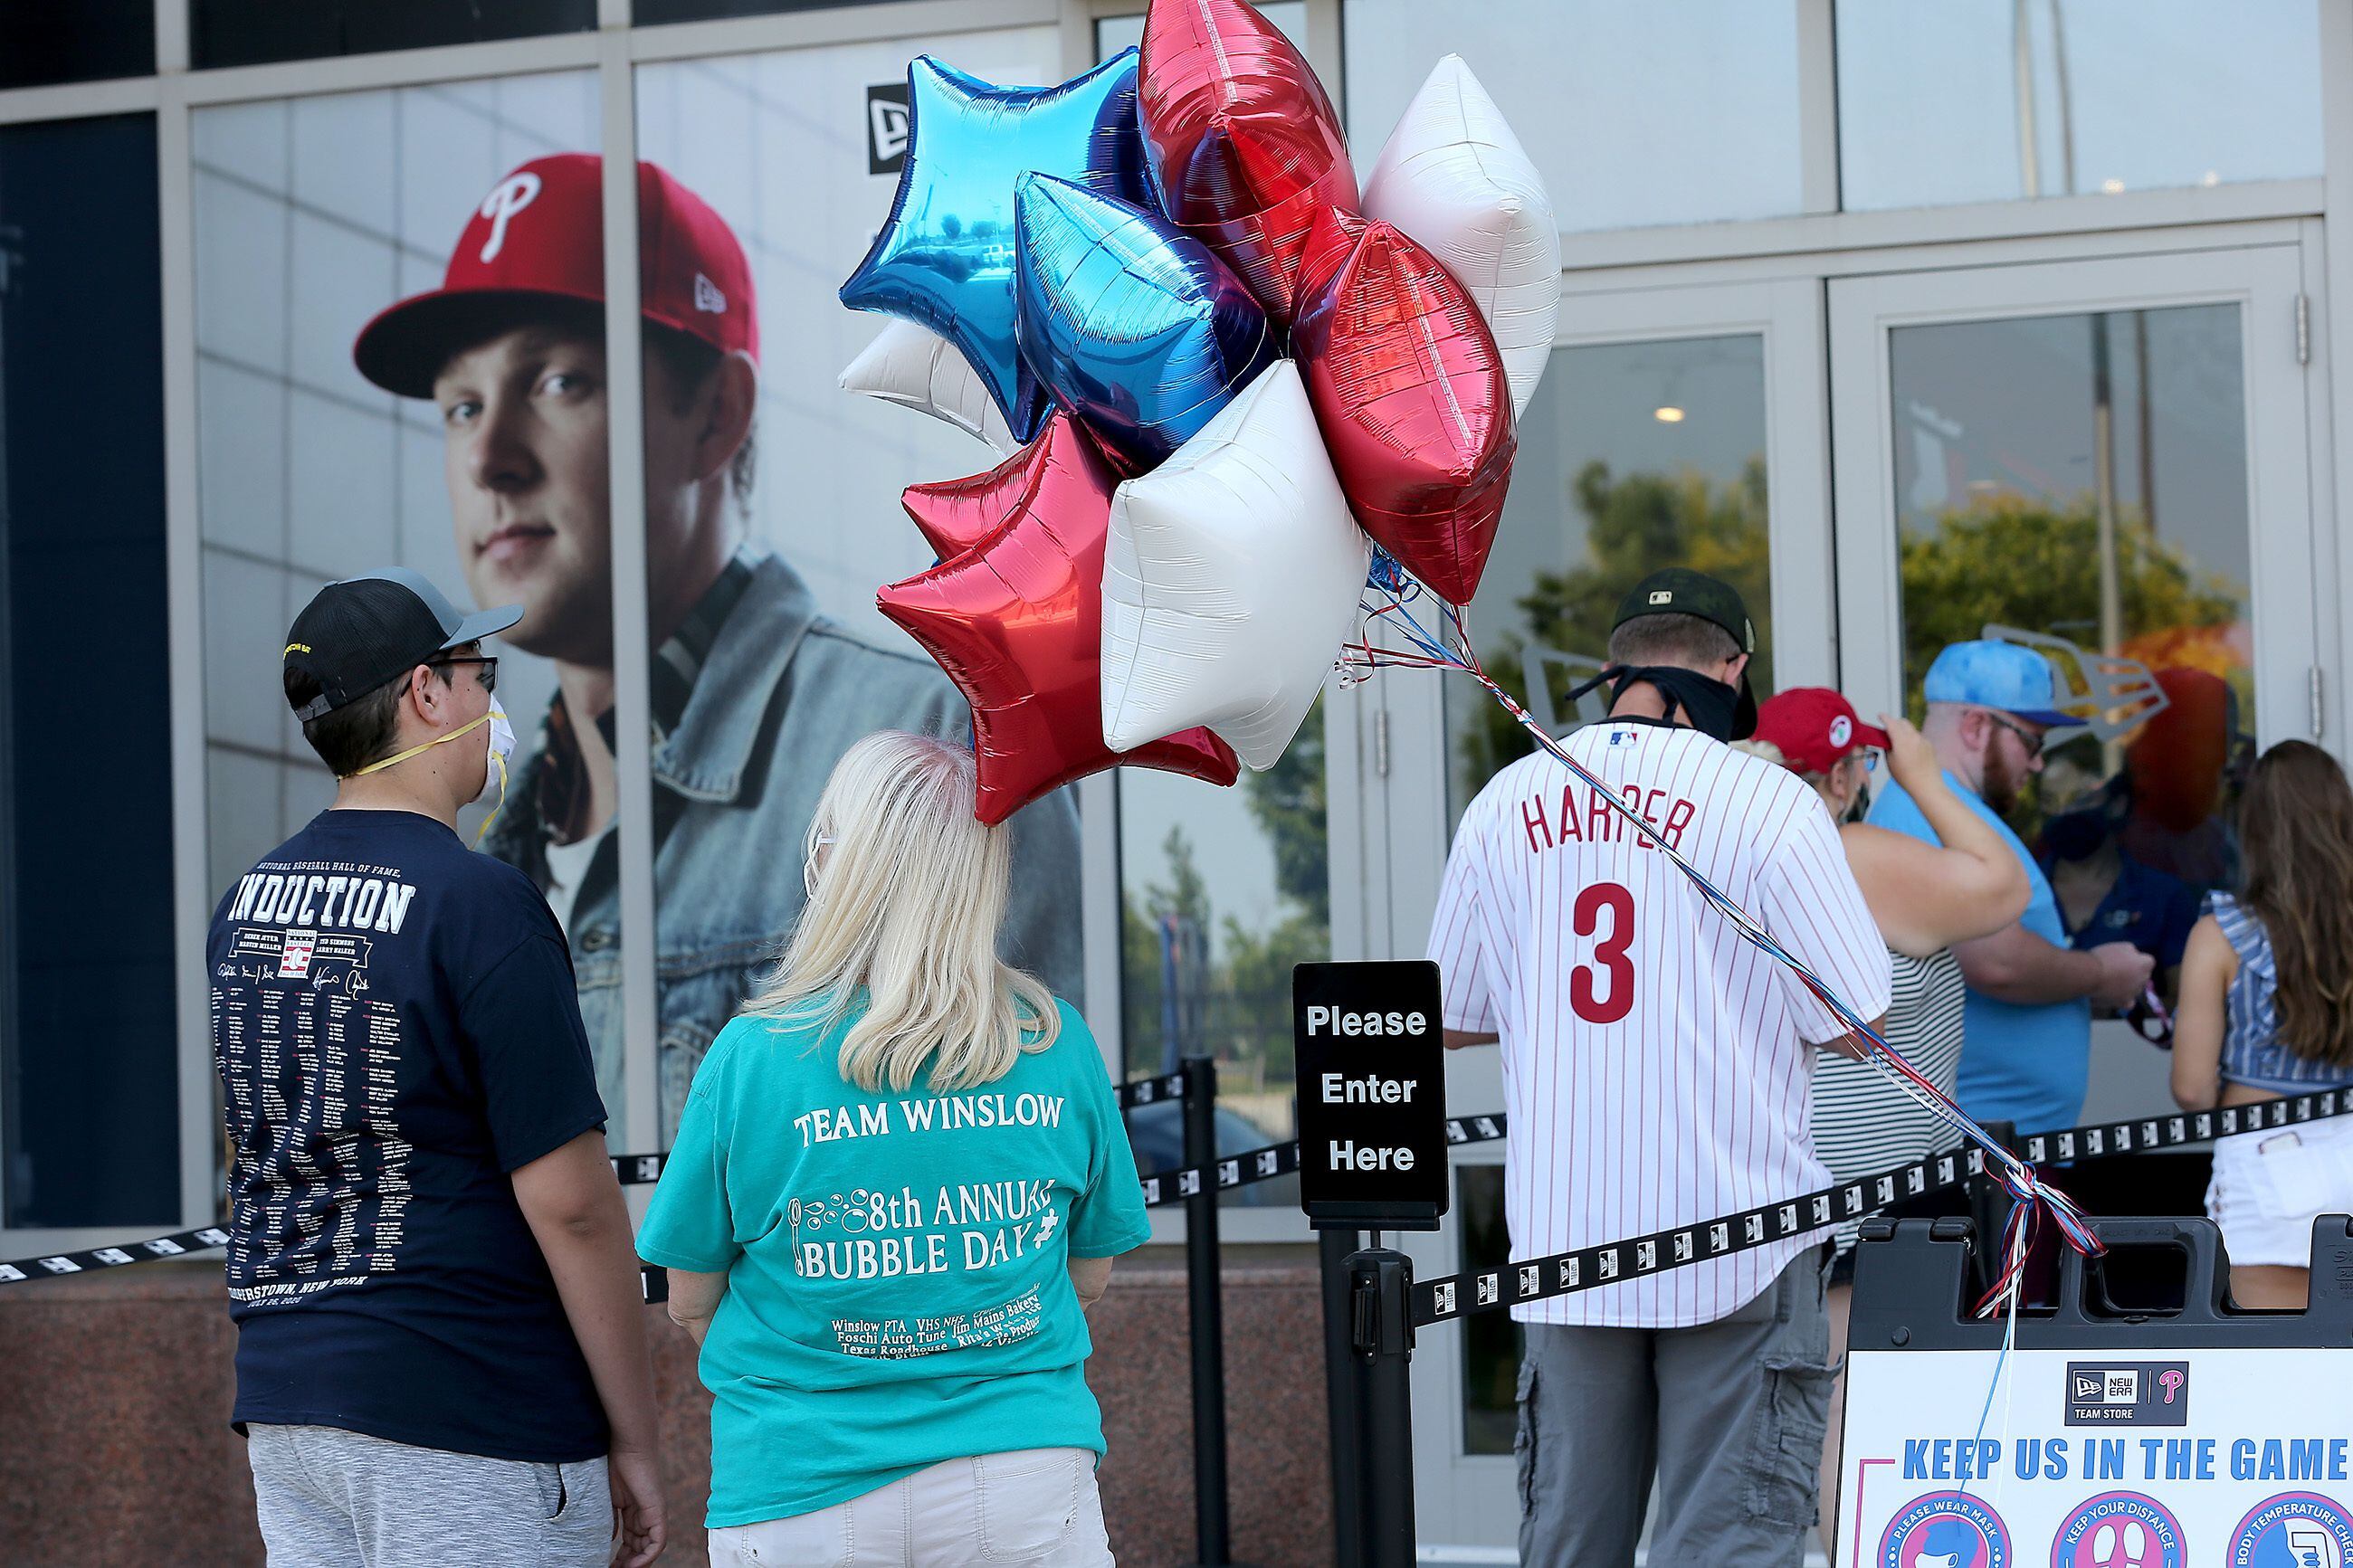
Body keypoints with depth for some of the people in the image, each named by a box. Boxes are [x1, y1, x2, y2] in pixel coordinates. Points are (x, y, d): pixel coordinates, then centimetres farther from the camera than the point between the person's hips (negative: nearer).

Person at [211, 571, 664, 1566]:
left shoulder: (245, 901, 10)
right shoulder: (479, 903, -13)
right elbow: (568, 1199, -15)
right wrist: (634, 1441, -9)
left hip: (281, 1400, 8)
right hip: (462, 1412, -8)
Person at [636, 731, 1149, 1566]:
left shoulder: (753, 1052, -9)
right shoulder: (1056, 1044, -3)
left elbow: (692, 1302, 0)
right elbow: (1088, 1278, 7)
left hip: (801, 1500, -1)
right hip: (1029, 1489, 1)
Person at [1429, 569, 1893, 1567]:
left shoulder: (1507, 802, 6)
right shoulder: (1767, 800, -7)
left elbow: (1452, 1019, 14)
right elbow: (1854, 1023, -4)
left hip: (1561, 1232, 4)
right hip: (1735, 1224, -4)